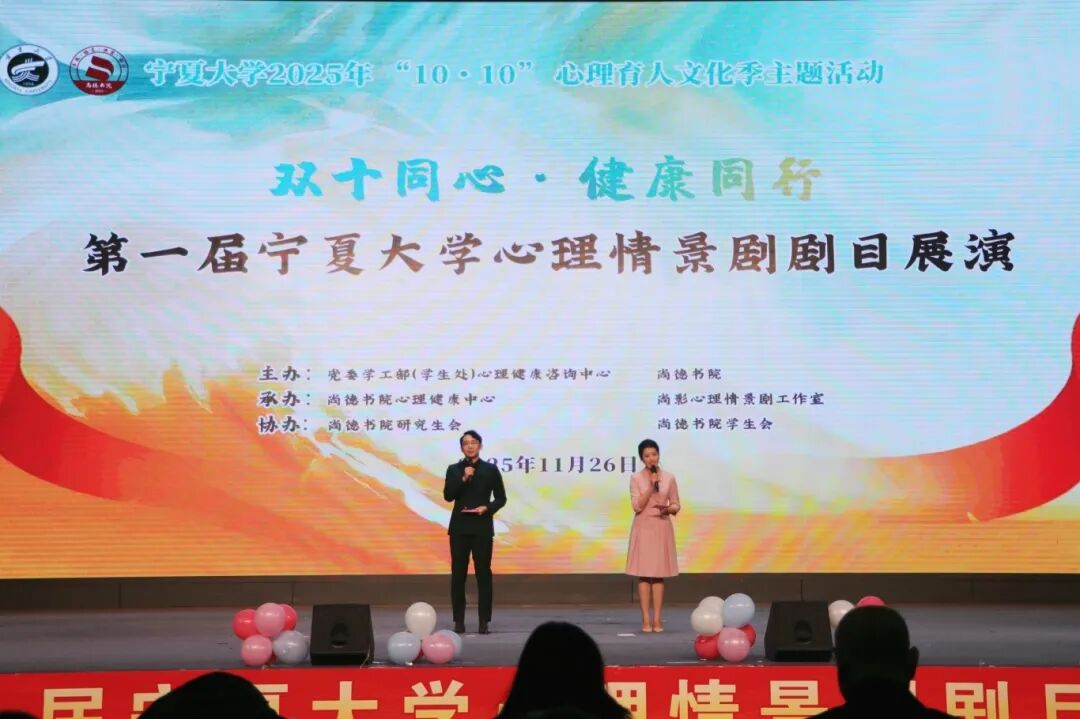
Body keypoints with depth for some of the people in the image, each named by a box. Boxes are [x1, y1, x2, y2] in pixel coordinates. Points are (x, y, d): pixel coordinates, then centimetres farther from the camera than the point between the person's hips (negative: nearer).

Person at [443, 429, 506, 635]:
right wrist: (463, 478, -16)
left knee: (483, 572, -1)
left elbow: (501, 498, 5)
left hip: (482, 527, -1)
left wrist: (486, 508, -12)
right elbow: (448, 496, -6)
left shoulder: (491, 469, 3)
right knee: (458, 573, 1)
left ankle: (484, 621, 3)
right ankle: (458, 620, 6)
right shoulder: (454, 469, 5)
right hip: (459, 526, 1)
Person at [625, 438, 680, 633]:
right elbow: (637, 506, -9)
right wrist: (651, 486, -15)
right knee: (644, 574, -2)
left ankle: (657, 619, 4)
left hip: (662, 528, 1)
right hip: (643, 528, -1)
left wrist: (668, 509, -14)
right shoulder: (636, 478, -2)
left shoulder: (669, 477, 3)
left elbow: (676, 506, 8)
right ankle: (646, 619, 0)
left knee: (659, 574, 2)